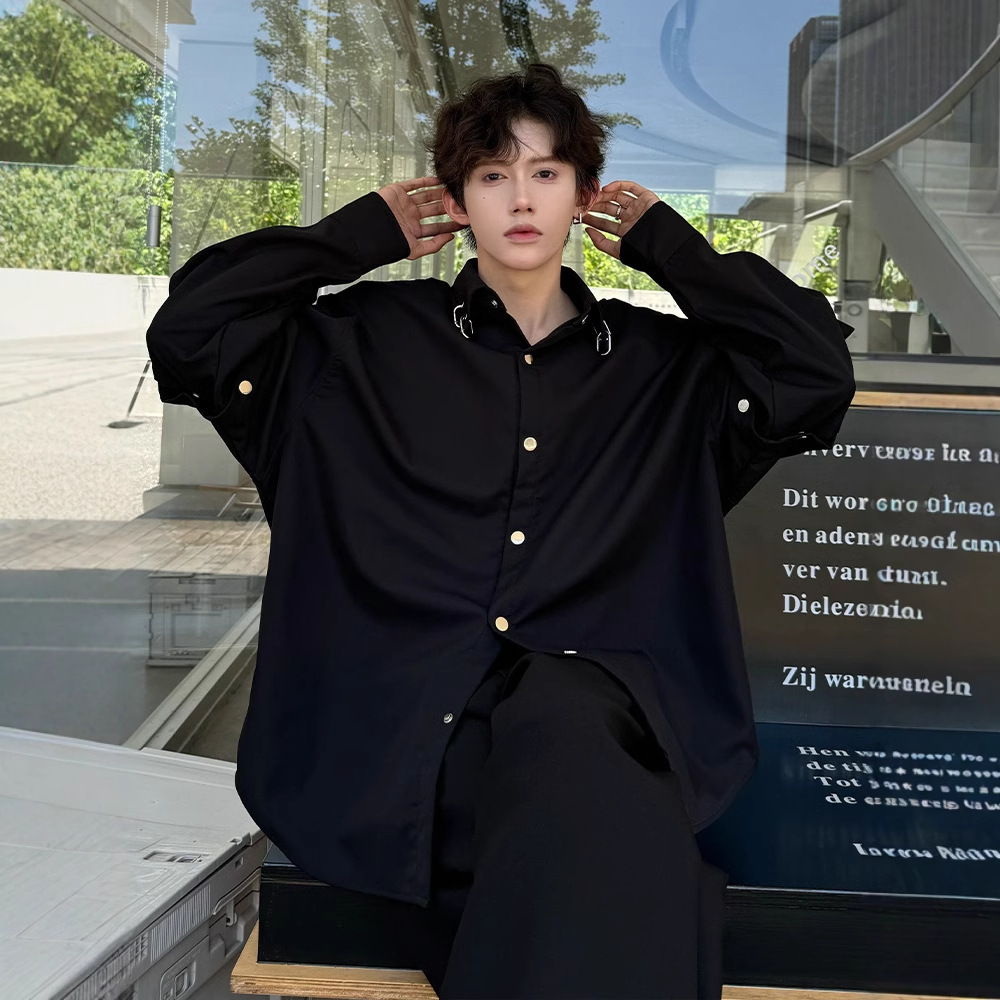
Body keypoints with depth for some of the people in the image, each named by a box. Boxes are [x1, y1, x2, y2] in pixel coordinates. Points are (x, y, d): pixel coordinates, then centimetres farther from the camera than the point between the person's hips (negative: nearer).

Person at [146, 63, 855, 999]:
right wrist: (365, 233, 11)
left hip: (598, 708, 2)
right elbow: (185, 329, 6)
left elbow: (819, 370, 6)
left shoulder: (660, 364, 17)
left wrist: (667, 244, 13)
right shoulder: (372, 340, 13)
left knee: (566, 729, -35)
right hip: (407, 719, -1)